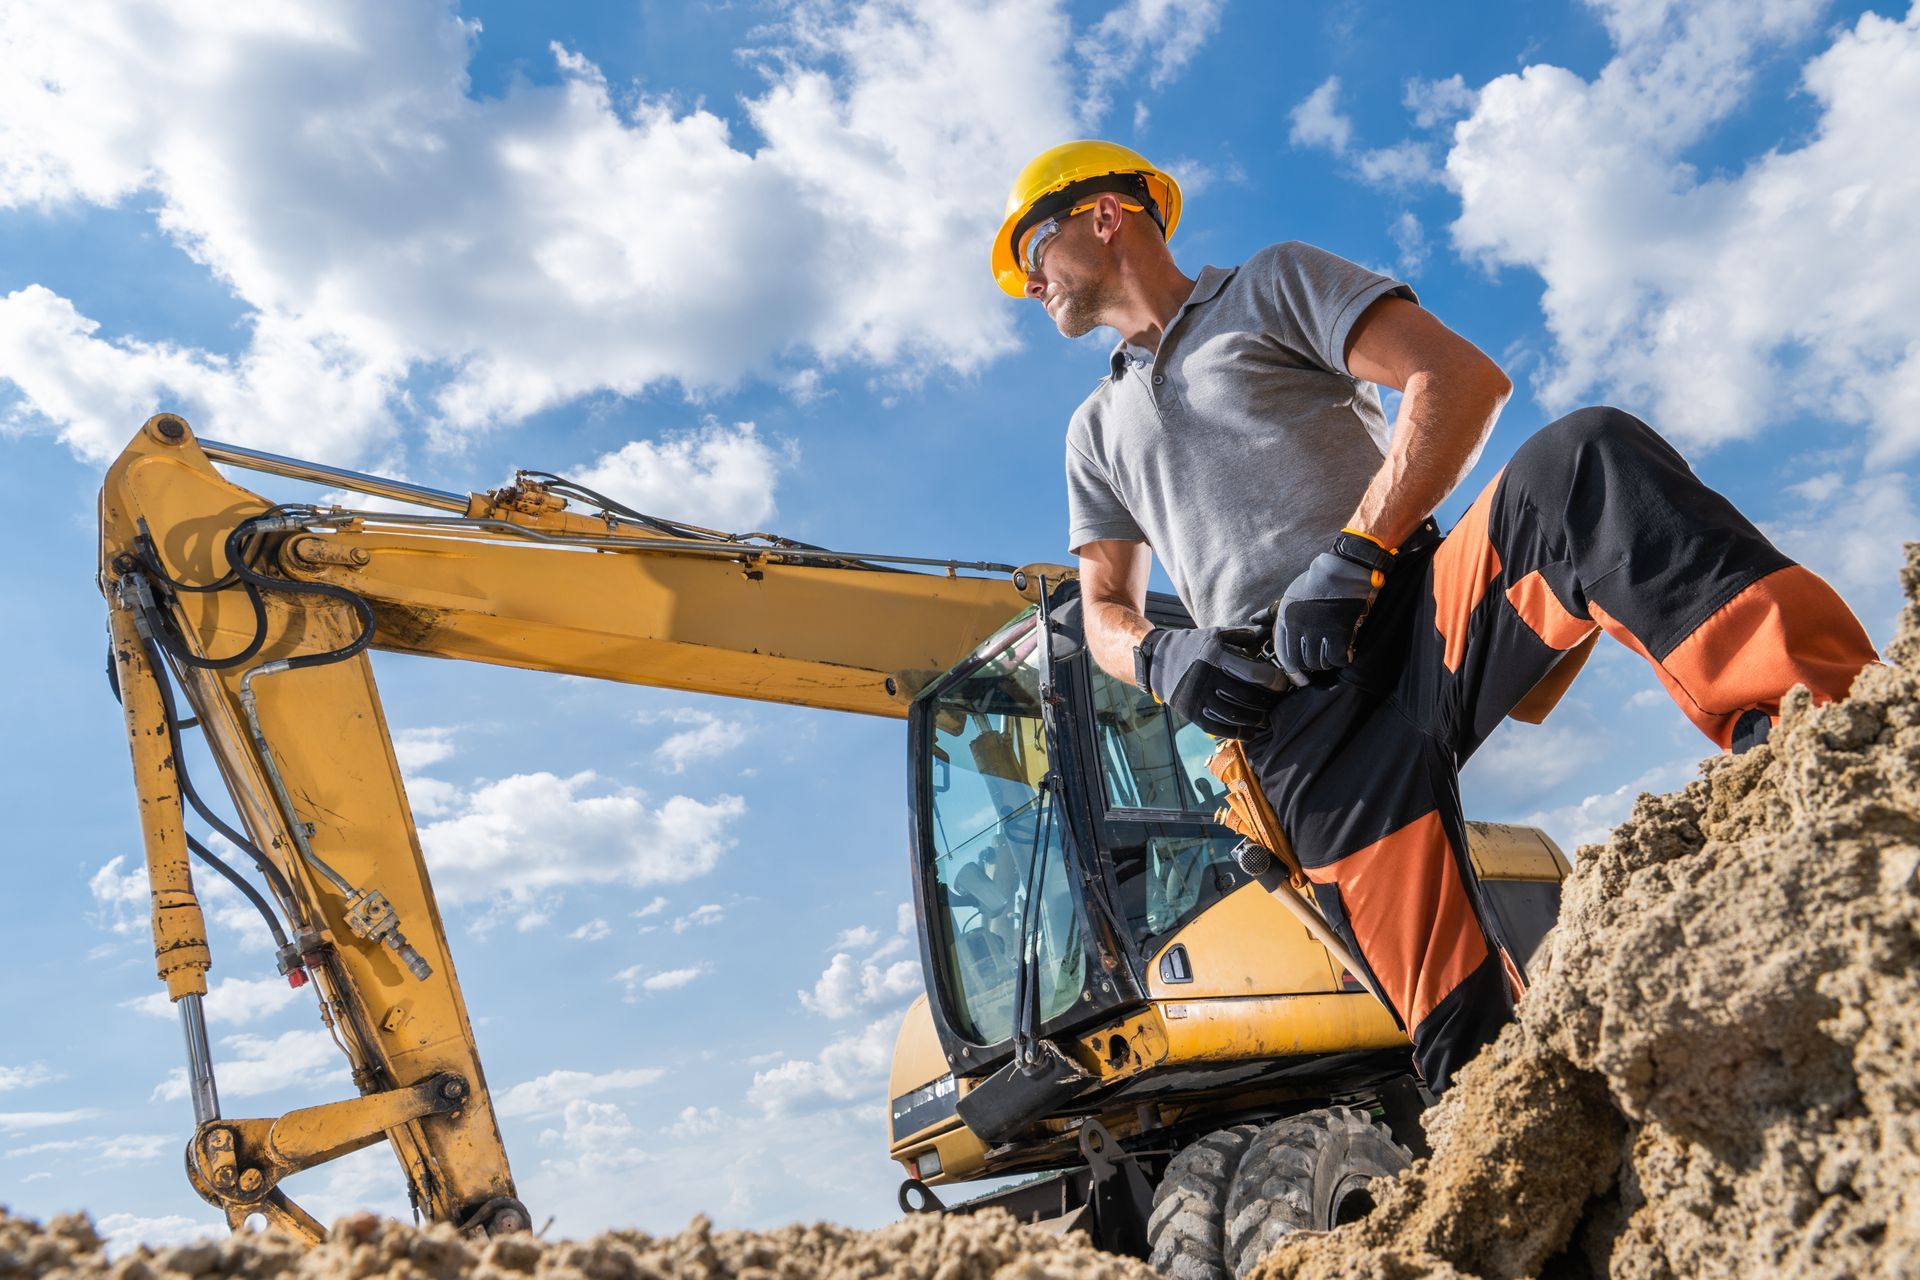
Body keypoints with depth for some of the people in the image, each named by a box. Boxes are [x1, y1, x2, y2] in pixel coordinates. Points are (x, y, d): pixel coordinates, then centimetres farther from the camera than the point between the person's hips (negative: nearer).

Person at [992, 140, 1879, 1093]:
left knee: (1583, 461, -35)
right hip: (1297, 721, 3)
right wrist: (1160, 658, 1)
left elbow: (1461, 379, 2)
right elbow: (1104, 613, 26)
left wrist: (1352, 557, -10)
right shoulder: (1098, 429, 30)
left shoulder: (1271, 284, 17)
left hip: (1418, 609, -2)